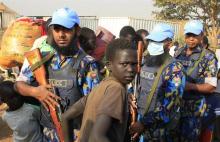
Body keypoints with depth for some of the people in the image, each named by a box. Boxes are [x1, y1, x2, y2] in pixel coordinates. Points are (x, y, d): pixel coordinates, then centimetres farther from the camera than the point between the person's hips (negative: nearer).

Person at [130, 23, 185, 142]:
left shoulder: (174, 68, -16)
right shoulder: (144, 62, 4)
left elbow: (169, 104, -21)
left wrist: (143, 123, -20)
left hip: (161, 127, -5)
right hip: (140, 118, 6)